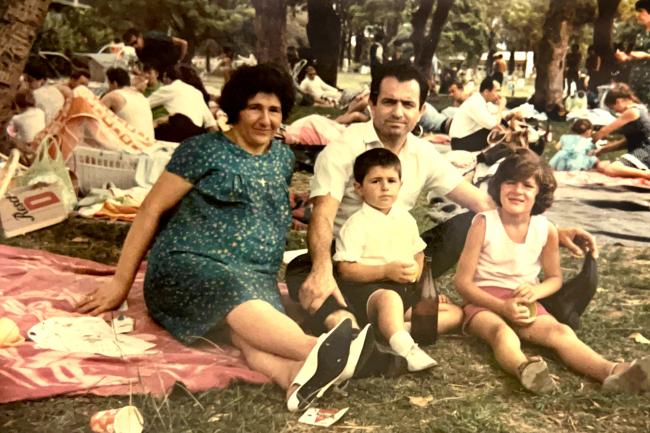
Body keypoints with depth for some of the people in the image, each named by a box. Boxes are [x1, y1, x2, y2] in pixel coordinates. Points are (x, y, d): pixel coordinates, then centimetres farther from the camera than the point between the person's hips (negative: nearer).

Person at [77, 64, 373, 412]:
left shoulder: (283, 158, 20)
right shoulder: (204, 149, 3)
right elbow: (151, 210, 4)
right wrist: (121, 282, 2)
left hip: (256, 277, 4)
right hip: (188, 264, -4)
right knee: (237, 295, -41)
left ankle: (300, 374, -66)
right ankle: (316, 352, -65)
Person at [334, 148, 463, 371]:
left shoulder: (405, 219, 13)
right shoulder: (357, 224, -8)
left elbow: (418, 253, 23)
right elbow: (345, 270, -13)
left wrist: (416, 270, 0)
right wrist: (386, 271, -20)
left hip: (406, 290, 8)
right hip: (368, 289, -7)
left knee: (454, 313, -3)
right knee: (389, 299, -40)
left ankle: (393, 328, -23)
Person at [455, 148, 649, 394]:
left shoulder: (546, 230, -2)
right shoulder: (483, 224, -12)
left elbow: (555, 278, 13)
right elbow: (462, 281, -8)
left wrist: (535, 291, -11)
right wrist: (503, 306, -20)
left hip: (524, 304, 4)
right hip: (485, 301, -3)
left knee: (561, 332, -25)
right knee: (502, 333, -37)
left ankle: (613, 372, -50)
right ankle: (525, 370, -69)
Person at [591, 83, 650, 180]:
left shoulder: (632, 111, -13)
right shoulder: (636, 109, 18)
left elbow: (605, 130, -6)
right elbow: (626, 141, 16)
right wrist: (602, 149, 12)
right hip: (639, 151, 10)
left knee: (610, 170, -30)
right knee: (601, 165, 0)